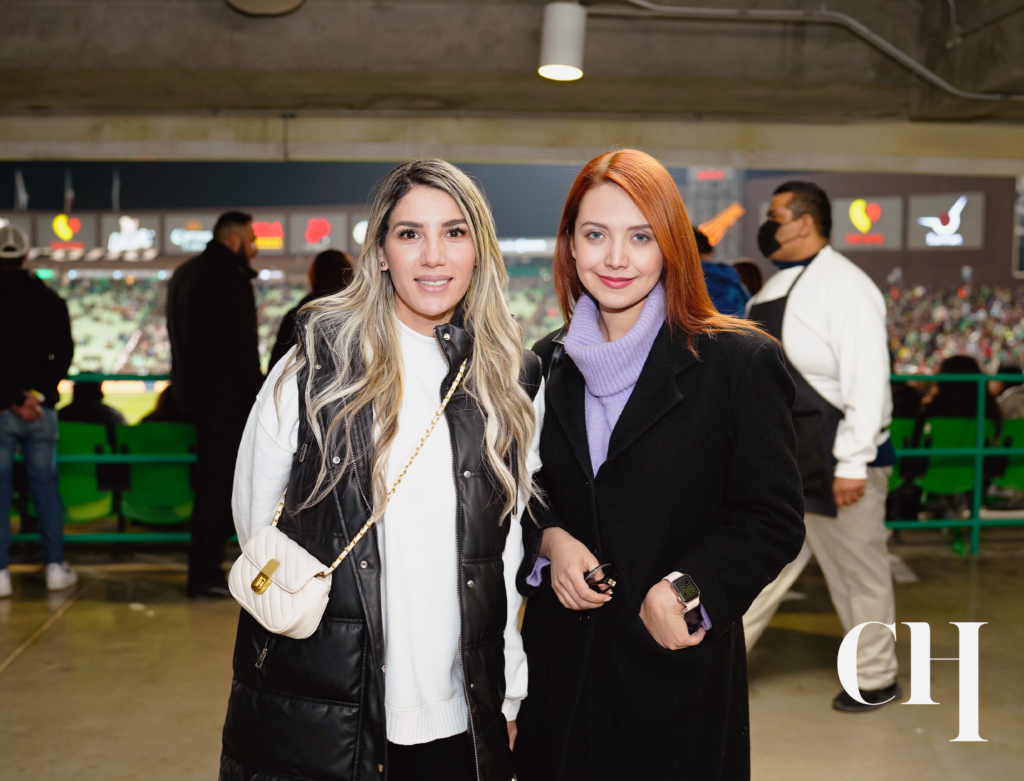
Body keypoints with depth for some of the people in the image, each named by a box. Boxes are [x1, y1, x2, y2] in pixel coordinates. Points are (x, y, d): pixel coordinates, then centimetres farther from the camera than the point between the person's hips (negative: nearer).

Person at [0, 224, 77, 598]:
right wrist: (35, 393, -5)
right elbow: (64, 353, 0)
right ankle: (55, 566, 11)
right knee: (45, 484, 10)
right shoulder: (49, 300, 4)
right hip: (41, 409, 2)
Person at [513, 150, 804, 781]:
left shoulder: (742, 362, -9)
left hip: (680, 662, -4)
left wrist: (684, 590, -22)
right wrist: (550, 540, -7)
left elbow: (774, 520, -9)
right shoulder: (549, 364, 5)